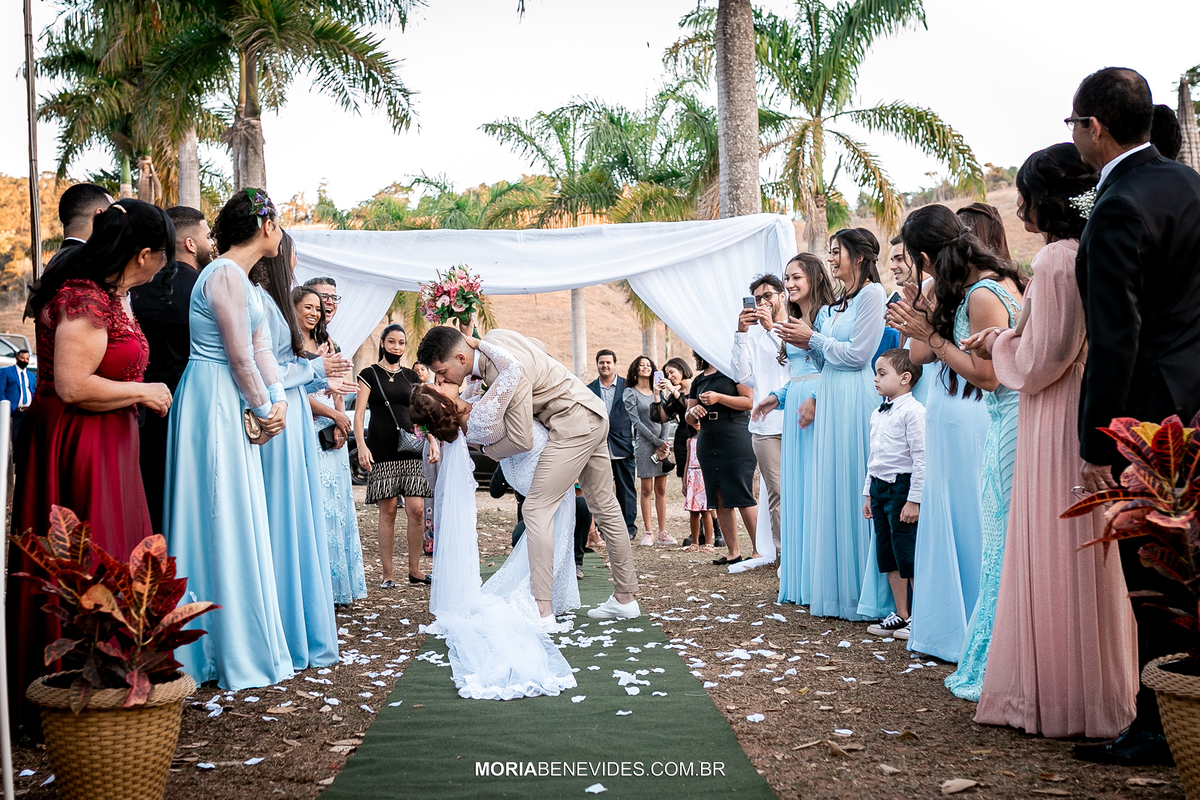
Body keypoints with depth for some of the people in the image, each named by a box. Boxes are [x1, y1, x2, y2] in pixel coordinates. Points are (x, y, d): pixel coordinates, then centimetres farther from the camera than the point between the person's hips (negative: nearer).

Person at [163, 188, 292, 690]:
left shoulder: (243, 278, 16)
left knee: (233, 520, 13)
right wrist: (262, 409, -6)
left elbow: (261, 348, 12)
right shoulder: (225, 274, -16)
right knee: (224, 519, -4)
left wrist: (277, 401, 0)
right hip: (215, 404, -10)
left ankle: (233, 643, 22)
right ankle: (235, 653, 5)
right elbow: (240, 356, -17)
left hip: (230, 407, 10)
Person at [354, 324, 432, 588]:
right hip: (382, 451, -3)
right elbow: (359, 414, -2)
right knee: (387, 512, -2)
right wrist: (361, 446, -14)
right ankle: (388, 573, 4)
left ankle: (414, 569, 6)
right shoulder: (370, 374, 4)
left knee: (416, 509, -5)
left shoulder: (411, 376, 14)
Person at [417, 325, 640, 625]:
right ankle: (625, 599, 25)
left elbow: (522, 439, -24)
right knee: (603, 506, 15)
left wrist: (488, 450, -4)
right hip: (594, 414, 11)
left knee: (537, 508, -13)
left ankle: (541, 611, -17)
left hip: (573, 424, -11)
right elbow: (539, 347, 22)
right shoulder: (493, 337, 1)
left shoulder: (505, 373, -27)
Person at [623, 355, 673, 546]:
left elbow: (663, 418, 11)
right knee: (647, 489, -4)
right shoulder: (630, 393, 1)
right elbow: (636, 422, -6)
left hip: (662, 442, 4)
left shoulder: (656, 392, 15)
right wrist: (657, 442, -9)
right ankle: (648, 532, 1)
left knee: (661, 489, 3)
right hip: (644, 442, -4)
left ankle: (663, 532, 4)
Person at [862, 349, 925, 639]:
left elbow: (921, 458, -16)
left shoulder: (913, 410, -13)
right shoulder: (878, 413, 14)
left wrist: (914, 499, -18)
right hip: (880, 486, 9)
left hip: (903, 485, -9)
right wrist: (868, 493, 20)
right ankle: (901, 615, 22)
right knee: (887, 555, 12)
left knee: (909, 555, -3)